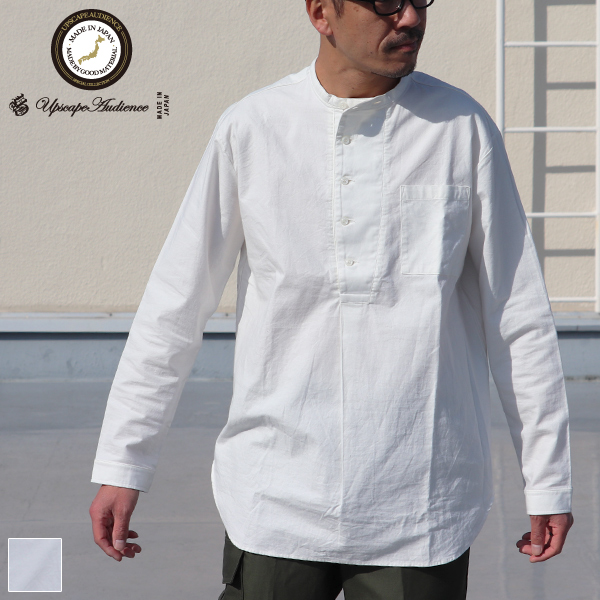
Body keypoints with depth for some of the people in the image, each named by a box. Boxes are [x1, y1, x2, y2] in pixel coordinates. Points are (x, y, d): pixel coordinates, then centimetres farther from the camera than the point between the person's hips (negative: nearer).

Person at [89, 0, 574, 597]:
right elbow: (172, 309, 5)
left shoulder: (462, 127, 0)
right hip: (275, 503, 0)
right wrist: (121, 465, 4)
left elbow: (519, 317, 5)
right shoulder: (249, 130, -1)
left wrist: (547, 479, 6)